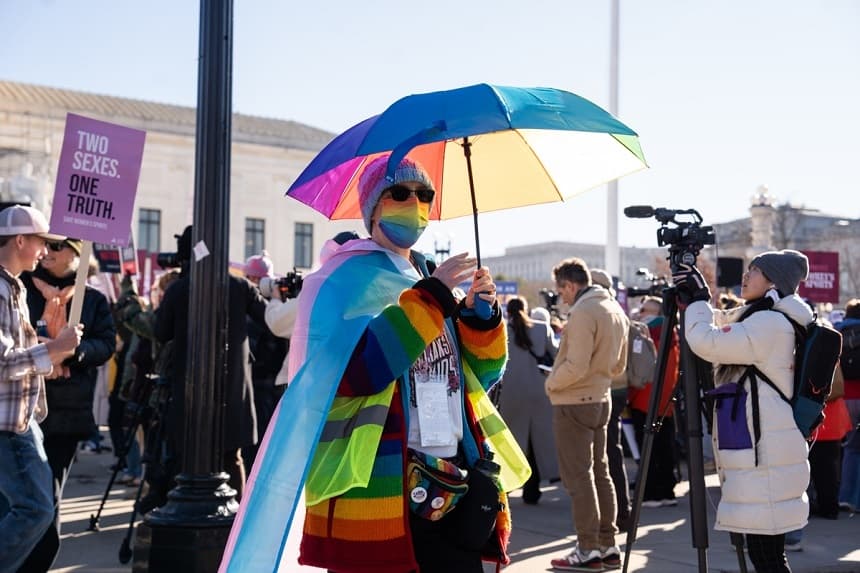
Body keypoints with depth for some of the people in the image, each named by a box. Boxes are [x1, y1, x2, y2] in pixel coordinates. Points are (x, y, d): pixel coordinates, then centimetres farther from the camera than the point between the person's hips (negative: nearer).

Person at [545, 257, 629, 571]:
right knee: (600, 472, 14)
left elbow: (575, 366, -23)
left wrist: (550, 383, -7)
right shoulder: (615, 309, 10)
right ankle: (608, 546, 18)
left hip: (573, 404, -9)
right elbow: (618, 365, 15)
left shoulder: (582, 312, -19)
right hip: (600, 399, 9)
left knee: (578, 477, -2)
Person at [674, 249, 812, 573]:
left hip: (765, 455, -10)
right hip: (759, 450, 10)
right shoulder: (756, 319, 17)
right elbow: (718, 324, 31)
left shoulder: (772, 324, -14)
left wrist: (698, 299, -5)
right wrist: (691, 299, 14)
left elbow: (707, 343, -19)